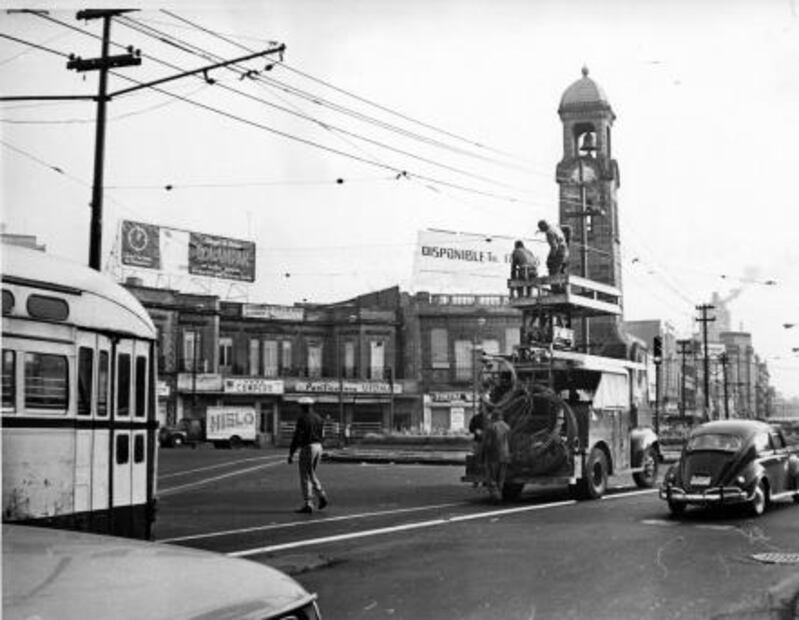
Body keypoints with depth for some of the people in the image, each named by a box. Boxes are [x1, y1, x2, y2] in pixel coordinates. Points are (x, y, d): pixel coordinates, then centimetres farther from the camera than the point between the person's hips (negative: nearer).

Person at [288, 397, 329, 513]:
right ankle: (321, 496, 5)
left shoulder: (302, 419, -11)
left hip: (307, 448, -7)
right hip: (318, 447, 7)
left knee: (305, 477, 0)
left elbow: (296, 437, -14)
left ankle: (307, 505, -1)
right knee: (311, 474, 20)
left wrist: (291, 454, -10)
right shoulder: (318, 418, 12)